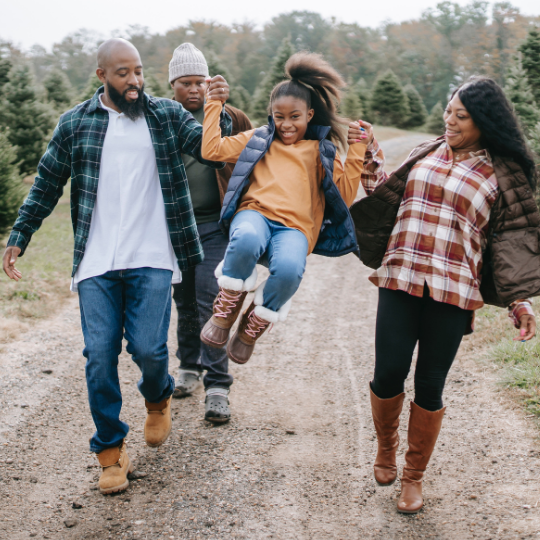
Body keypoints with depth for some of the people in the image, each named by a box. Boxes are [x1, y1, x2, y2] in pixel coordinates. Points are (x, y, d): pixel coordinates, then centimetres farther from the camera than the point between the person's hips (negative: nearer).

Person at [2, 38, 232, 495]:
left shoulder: (167, 115, 7)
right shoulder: (75, 124, 8)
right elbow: (47, 184, 15)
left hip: (152, 259, -1)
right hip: (96, 263, 1)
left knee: (148, 348, -9)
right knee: (100, 355, -1)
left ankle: (159, 398, 28)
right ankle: (110, 451, 15)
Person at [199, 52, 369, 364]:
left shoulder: (322, 152, 23)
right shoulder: (259, 140, 25)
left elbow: (345, 195, 12)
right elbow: (212, 149, 16)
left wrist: (357, 150, 7)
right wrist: (215, 104, 18)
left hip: (294, 228, 0)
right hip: (255, 213, 0)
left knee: (289, 269, -38)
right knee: (247, 240, -42)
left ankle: (251, 329, -7)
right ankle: (225, 313, -15)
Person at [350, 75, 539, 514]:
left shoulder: (502, 175, 3)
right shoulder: (427, 154, 12)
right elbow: (387, 195, 19)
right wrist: (370, 157, 9)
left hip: (454, 292, -2)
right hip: (400, 280, 2)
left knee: (430, 384, 4)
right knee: (388, 374, -2)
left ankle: (414, 477, 24)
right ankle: (386, 448, 29)